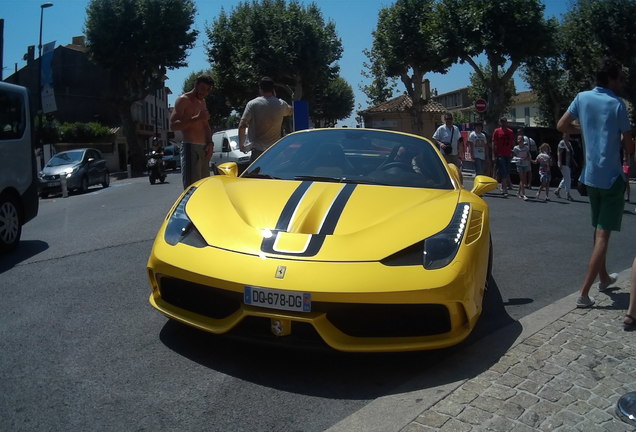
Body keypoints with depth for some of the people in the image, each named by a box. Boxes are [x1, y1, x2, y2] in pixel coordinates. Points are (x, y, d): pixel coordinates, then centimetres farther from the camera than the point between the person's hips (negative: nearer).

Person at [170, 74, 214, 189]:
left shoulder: (202, 102, 21)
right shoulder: (183, 100, -3)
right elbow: (173, 125, -13)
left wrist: (209, 143, 9)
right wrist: (197, 118, -23)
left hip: (204, 148, 8)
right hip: (190, 147, -8)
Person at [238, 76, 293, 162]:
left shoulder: (252, 104, -7)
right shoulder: (281, 104, 2)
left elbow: (242, 126, -12)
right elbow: (291, 111, 26)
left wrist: (241, 144, 1)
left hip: (258, 150, -4)